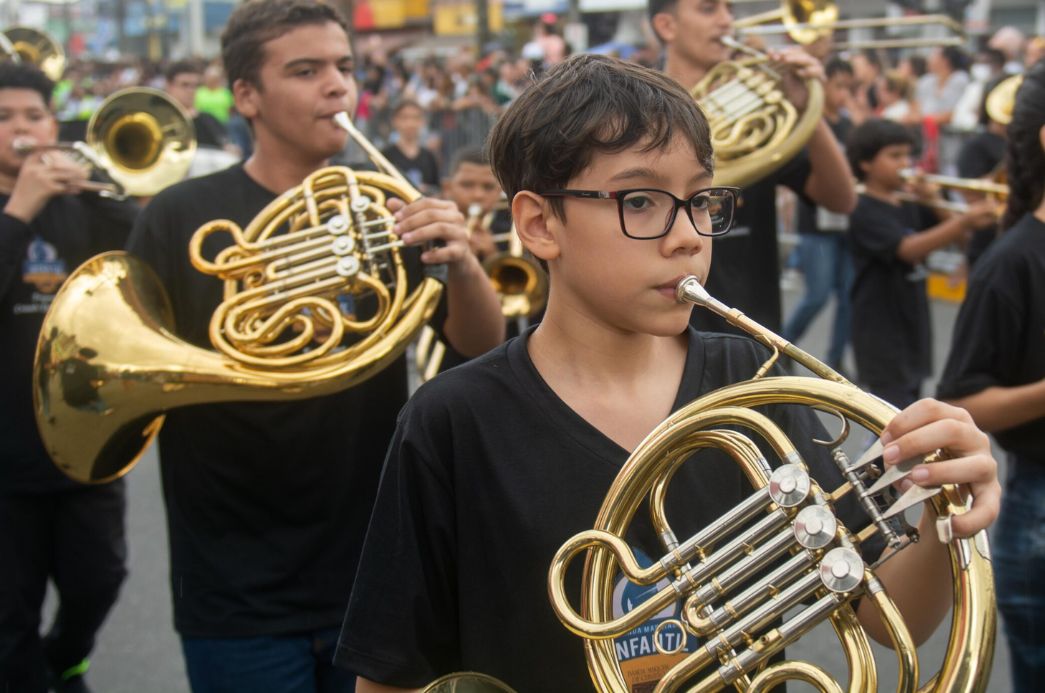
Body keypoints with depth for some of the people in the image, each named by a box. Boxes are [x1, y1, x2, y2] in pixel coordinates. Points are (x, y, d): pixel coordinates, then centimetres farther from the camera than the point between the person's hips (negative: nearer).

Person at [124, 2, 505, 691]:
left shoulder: (379, 207, 4)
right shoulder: (184, 216, -4)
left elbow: (484, 349, -3)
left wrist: (465, 266, -24)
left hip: (376, 579, 3)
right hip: (240, 591, -3)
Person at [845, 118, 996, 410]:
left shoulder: (910, 206, 10)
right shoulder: (866, 212, -15)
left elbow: (956, 234, 8)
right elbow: (909, 249, -30)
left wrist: (933, 203, -10)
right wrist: (965, 220, -41)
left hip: (912, 329, 8)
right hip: (881, 333, -8)